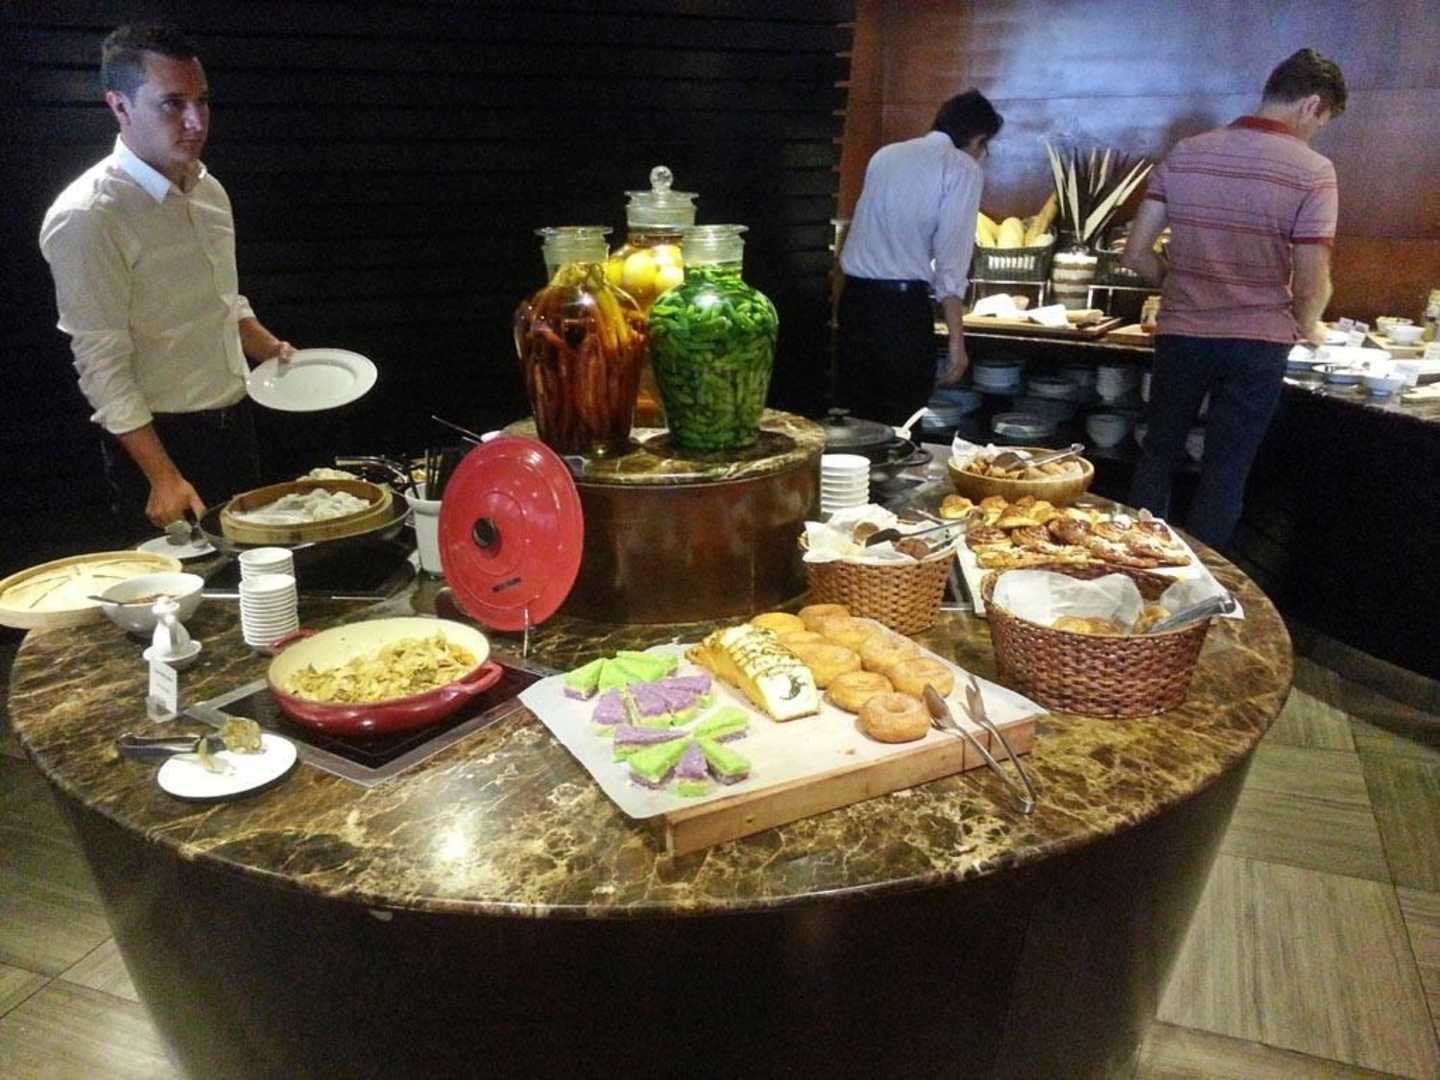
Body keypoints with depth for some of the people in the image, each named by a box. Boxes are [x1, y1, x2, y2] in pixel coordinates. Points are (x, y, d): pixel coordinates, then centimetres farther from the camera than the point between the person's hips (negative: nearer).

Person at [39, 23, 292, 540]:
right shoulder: (86, 216, -17)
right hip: (158, 439, -7)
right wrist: (163, 476, -21)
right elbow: (102, 364, -18)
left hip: (236, 424, 7)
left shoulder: (209, 191, 7)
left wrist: (269, 349, 3)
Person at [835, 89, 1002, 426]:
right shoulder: (963, 168, -2)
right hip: (902, 302, -6)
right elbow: (951, 260, -11)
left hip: (855, 296, 6)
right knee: (902, 421, 5)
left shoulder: (885, 155, 17)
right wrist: (956, 339, -12)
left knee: (855, 414, 13)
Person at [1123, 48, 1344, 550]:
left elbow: (1136, 253, -1)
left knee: (1158, 453, 17)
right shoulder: (1312, 172, -10)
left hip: (1181, 334, 3)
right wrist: (1307, 328, 9)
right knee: (1226, 471, 8)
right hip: (1258, 340, -3)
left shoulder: (1185, 154, 1)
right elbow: (1311, 287, -12)